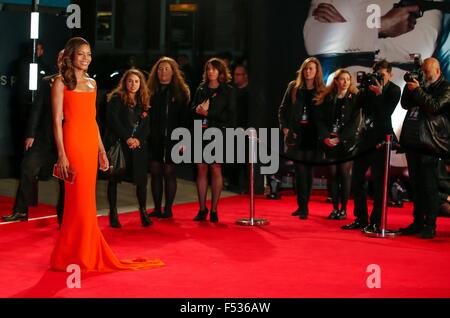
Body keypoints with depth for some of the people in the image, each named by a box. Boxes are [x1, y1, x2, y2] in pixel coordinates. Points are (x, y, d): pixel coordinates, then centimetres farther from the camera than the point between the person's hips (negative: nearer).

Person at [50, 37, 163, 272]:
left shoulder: (92, 83, 16)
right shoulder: (61, 83, -3)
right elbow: (57, 120, -8)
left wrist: (101, 150, 14)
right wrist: (61, 154, -15)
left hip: (91, 143, 6)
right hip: (73, 142, -6)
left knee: (86, 200, 9)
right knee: (79, 200, -4)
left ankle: (87, 255, 15)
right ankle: (73, 256, 6)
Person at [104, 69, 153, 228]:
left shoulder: (143, 102, 15)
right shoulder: (116, 98, 0)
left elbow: (146, 125, 10)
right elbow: (113, 120, -10)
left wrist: (138, 139, -8)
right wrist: (127, 138, -14)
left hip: (138, 146, 4)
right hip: (117, 145, -4)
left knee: (141, 179, 1)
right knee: (114, 179, 0)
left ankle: (143, 212, 13)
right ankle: (113, 213, 8)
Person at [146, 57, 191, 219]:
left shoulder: (180, 92, 2)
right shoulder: (151, 91, 10)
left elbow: (185, 118, -2)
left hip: (172, 139, -3)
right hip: (154, 139, 3)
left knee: (169, 172, 1)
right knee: (155, 173, 4)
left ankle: (168, 209, 8)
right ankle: (157, 209, 11)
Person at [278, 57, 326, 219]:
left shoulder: (321, 90, 4)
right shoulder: (293, 87, 6)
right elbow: (283, 109, 9)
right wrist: (285, 127, -2)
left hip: (312, 136, 0)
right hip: (295, 134, 0)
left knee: (308, 170, 5)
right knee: (300, 171, -3)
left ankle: (303, 207, 13)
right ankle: (302, 207, -3)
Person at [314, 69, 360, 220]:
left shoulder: (354, 98, 2)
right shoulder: (327, 98, 8)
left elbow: (354, 122, -5)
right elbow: (320, 119, 3)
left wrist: (339, 138, -11)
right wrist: (325, 137, -11)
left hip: (346, 141, -2)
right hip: (330, 141, 2)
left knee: (344, 173, -3)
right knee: (333, 173, 2)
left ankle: (343, 209, 2)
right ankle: (335, 208, 8)